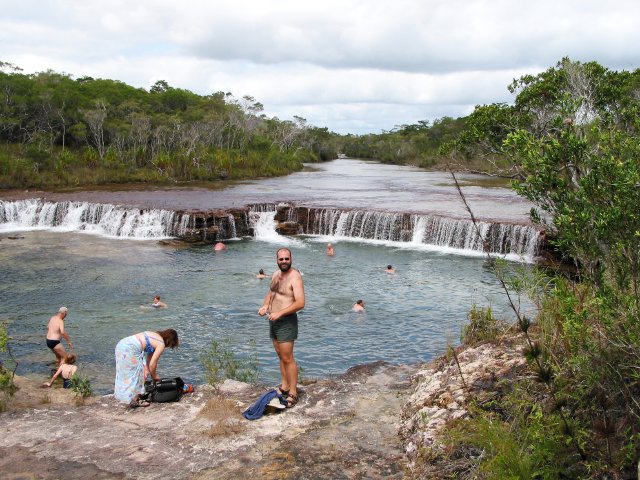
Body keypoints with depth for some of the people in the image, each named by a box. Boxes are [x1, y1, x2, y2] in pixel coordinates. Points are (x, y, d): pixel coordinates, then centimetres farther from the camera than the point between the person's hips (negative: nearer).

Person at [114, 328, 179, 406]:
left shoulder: (155, 335, 22)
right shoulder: (161, 344, -4)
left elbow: (149, 356, 26)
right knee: (136, 375, 4)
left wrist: (146, 368, 23)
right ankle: (134, 401, 11)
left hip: (121, 345, 10)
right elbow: (152, 363, -4)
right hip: (129, 350, -10)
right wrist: (154, 376, 12)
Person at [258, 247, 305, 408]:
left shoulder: (295, 277, -16)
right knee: (281, 356, 16)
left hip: (286, 322, -8)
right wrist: (265, 306, 2)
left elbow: (300, 303, -23)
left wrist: (279, 313, -26)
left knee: (287, 358, -6)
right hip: (273, 320, 8)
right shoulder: (275, 274, 9)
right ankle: (284, 386, 27)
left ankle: (293, 394, 2)